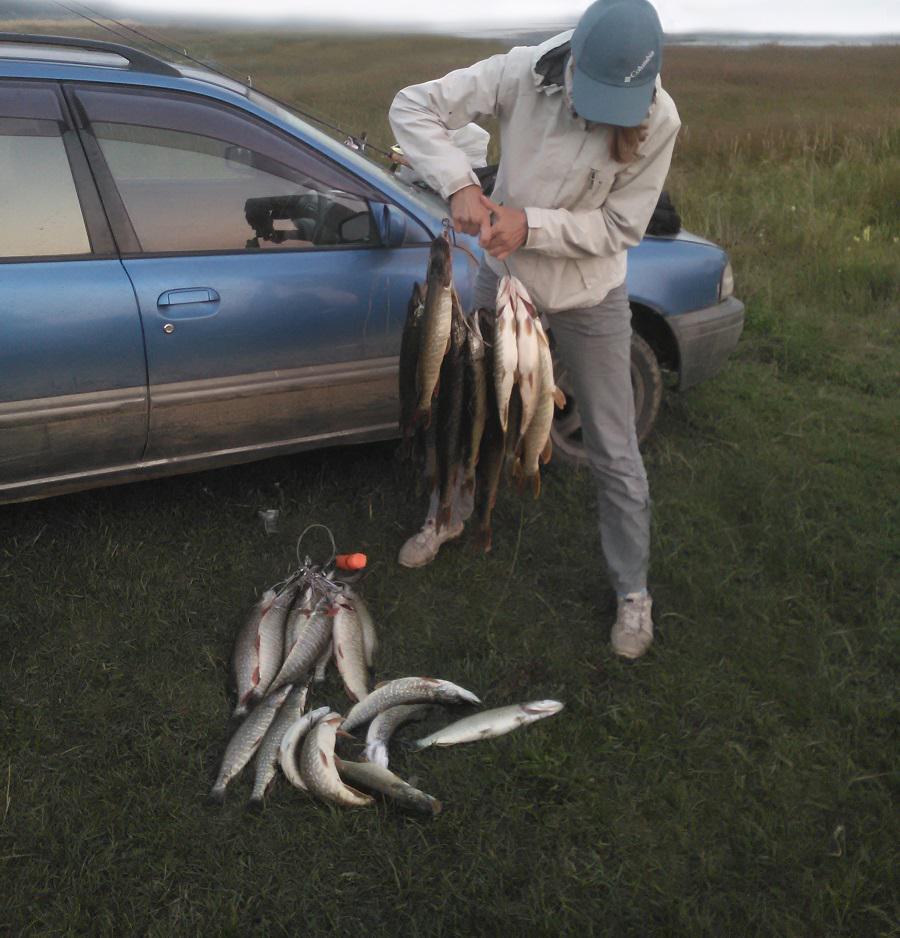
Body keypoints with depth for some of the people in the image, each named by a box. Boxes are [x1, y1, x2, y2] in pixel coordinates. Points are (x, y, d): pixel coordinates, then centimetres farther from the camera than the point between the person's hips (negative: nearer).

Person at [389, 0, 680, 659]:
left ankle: (633, 591, 23)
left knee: (615, 452, 4)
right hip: (503, 278, 2)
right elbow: (414, 107, -17)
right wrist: (460, 186, -32)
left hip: (589, 301, -2)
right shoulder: (524, 73, -20)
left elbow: (620, 228, -18)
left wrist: (531, 225, -31)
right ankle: (447, 515, 47)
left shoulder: (657, 121, -22)